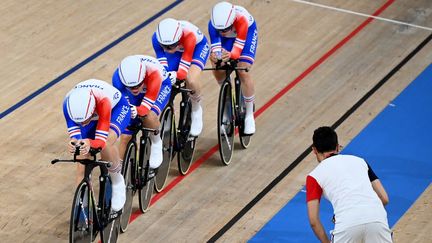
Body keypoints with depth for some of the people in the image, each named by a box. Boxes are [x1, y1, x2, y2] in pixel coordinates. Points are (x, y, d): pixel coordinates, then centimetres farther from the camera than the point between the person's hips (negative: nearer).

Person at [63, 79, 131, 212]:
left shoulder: (102, 100, -44)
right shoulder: (68, 103, -35)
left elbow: (101, 140, -44)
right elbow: (74, 134, -33)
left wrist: (90, 143, -67)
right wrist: (73, 143, -57)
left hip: (117, 108, -4)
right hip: (94, 115, 4)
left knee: (106, 143, -33)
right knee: (83, 158, -7)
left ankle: (117, 181, -6)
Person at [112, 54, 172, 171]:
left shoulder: (153, 72, -43)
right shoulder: (118, 77, -35)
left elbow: (147, 106, -42)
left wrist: (137, 111, -62)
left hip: (160, 86, -3)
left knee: (149, 116, -34)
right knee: (125, 136, -6)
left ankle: (157, 145, -5)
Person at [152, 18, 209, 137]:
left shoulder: (188, 34, -42)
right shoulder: (157, 38, -33)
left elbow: (183, 70, -40)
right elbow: (161, 63, -25)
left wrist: (174, 75, -60)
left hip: (198, 46, -4)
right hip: (178, 49, 4)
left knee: (191, 80, -31)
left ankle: (196, 111, -2)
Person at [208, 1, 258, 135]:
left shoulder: (241, 18, -44)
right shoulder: (213, 23, -36)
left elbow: (239, 46, -43)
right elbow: (215, 47, -34)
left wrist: (231, 55, -64)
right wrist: (214, 56, -56)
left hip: (247, 31, -3)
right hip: (228, 37, 3)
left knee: (243, 72, -16)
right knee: (218, 71, -12)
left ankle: (249, 115, -2)